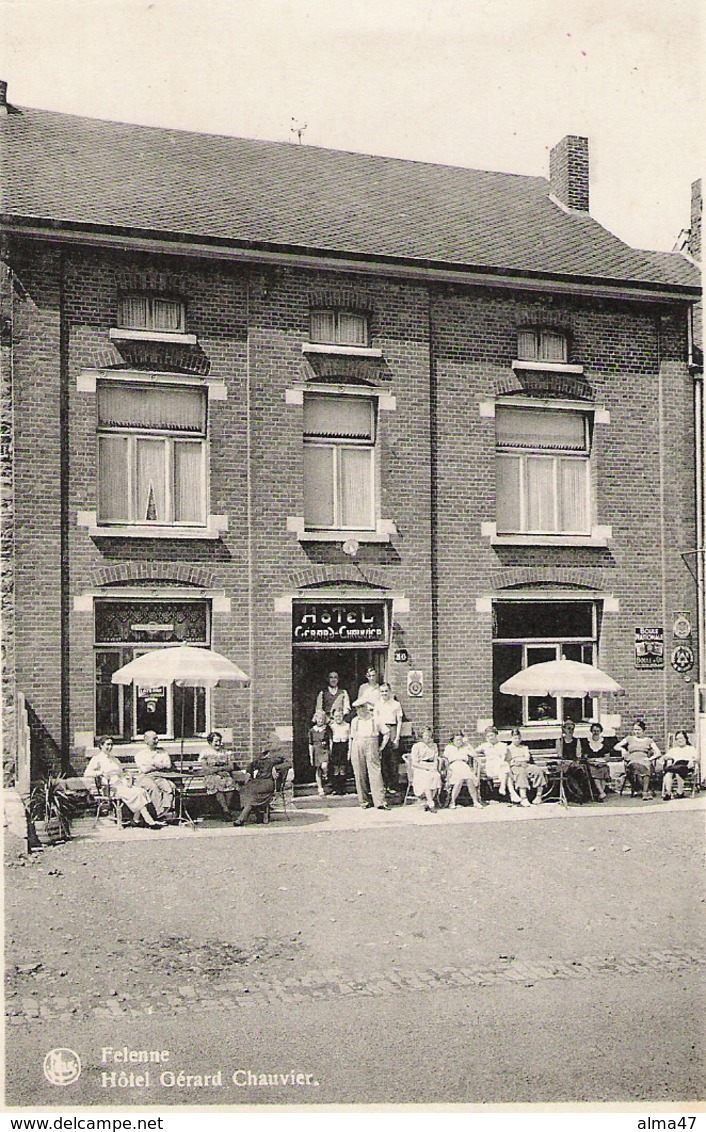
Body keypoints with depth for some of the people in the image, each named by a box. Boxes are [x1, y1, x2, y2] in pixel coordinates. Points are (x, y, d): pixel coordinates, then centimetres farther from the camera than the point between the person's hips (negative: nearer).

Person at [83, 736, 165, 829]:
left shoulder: (114, 759, 26)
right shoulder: (97, 759, 4)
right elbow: (86, 773, -10)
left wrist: (126, 782, 4)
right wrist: (100, 772, -26)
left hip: (121, 784, 7)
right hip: (111, 788, -7)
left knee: (141, 791, -22)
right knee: (137, 793, -27)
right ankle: (150, 822, -28)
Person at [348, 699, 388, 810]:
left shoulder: (375, 720, 7)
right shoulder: (355, 721, 15)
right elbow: (351, 737, 19)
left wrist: (381, 747, 7)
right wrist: (349, 751, 11)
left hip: (372, 748, -3)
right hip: (357, 749, 3)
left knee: (375, 773, -10)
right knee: (360, 775, 0)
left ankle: (380, 801, -13)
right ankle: (364, 801, 8)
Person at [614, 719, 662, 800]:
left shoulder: (649, 740, 24)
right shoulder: (629, 739, 26)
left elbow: (658, 753, 12)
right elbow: (616, 747, 20)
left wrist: (650, 758, -7)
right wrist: (623, 749, -2)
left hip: (645, 761, 0)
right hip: (632, 761, 0)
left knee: (646, 766, -39)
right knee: (636, 766, -39)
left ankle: (645, 792, -49)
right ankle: (648, 791, -39)